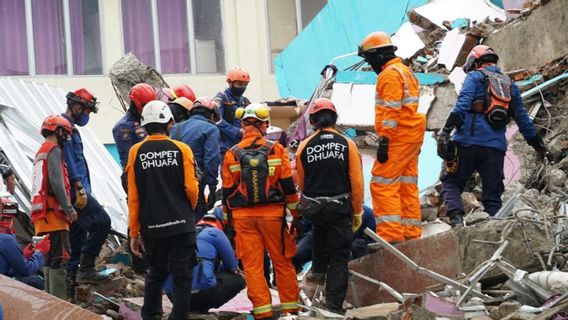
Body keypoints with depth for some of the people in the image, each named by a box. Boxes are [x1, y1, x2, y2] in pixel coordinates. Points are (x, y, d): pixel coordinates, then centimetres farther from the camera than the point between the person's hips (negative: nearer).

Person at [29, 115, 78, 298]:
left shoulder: (40, 152, 25)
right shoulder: (54, 150, -5)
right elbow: (56, 182, -17)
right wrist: (68, 208, -18)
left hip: (42, 214, 10)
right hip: (54, 212, -10)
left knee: (50, 259, 12)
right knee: (60, 257, -14)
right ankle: (59, 301, -21)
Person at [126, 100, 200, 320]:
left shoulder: (136, 152, 0)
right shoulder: (181, 149, -4)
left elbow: (133, 196, 0)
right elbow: (191, 189, -5)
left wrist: (134, 232, 7)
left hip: (152, 226, 2)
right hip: (182, 225, -2)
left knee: (156, 274, 19)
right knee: (182, 277, 3)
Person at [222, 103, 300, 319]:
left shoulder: (232, 154, 1)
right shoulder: (275, 149, -2)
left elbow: (227, 190, 5)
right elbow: (288, 184, -1)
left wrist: (228, 220, 14)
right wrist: (296, 214, 7)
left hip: (243, 216, 1)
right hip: (273, 213, 0)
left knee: (252, 265, 4)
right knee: (282, 261, 10)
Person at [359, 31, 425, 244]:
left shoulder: (390, 74, -12)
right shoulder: (405, 71, 21)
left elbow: (392, 110, -20)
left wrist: (384, 140, -22)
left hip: (398, 138, -10)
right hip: (412, 137, 10)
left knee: (382, 184, -11)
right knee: (407, 186, 11)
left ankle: (390, 233, -17)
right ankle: (411, 234, 13)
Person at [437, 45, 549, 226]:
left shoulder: (474, 77, 8)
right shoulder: (510, 84, 22)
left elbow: (463, 103, -10)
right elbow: (523, 118, 23)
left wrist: (447, 129, -18)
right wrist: (538, 144, 30)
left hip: (470, 141, -4)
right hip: (497, 145, 4)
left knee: (452, 182, 6)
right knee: (493, 193, 8)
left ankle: (456, 217, -19)